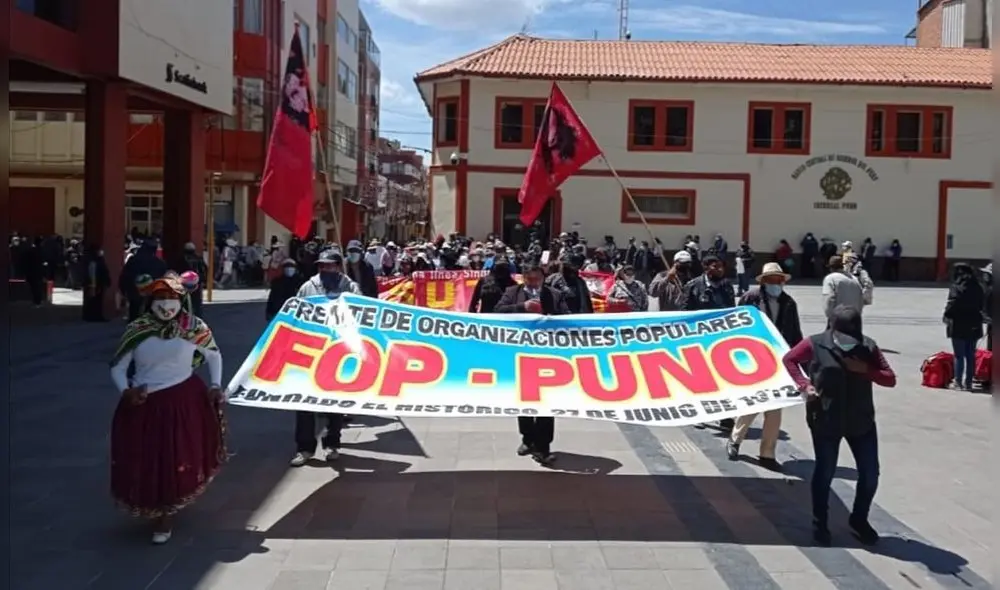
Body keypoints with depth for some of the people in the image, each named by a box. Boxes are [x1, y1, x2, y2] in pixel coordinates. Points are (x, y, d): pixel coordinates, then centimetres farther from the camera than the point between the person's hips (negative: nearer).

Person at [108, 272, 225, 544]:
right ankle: (154, 507, 37)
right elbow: (117, 367, 3)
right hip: (143, 404, 1)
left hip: (183, 402, -1)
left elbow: (214, 355, 10)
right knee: (143, 462, 6)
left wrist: (215, 385, 1)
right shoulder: (137, 330, -5)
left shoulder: (194, 328, -7)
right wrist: (125, 391, -14)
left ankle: (164, 519, 21)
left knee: (179, 460, 0)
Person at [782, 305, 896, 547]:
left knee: (870, 474, 8)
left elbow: (890, 379, -3)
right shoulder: (816, 344, -11)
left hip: (861, 420, 3)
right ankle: (820, 524, 25)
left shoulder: (868, 346, -3)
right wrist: (804, 384, -10)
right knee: (824, 473, 8)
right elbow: (789, 360, 3)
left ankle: (859, 520, 31)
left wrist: (865, 370, -21)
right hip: (826, 421, -3)